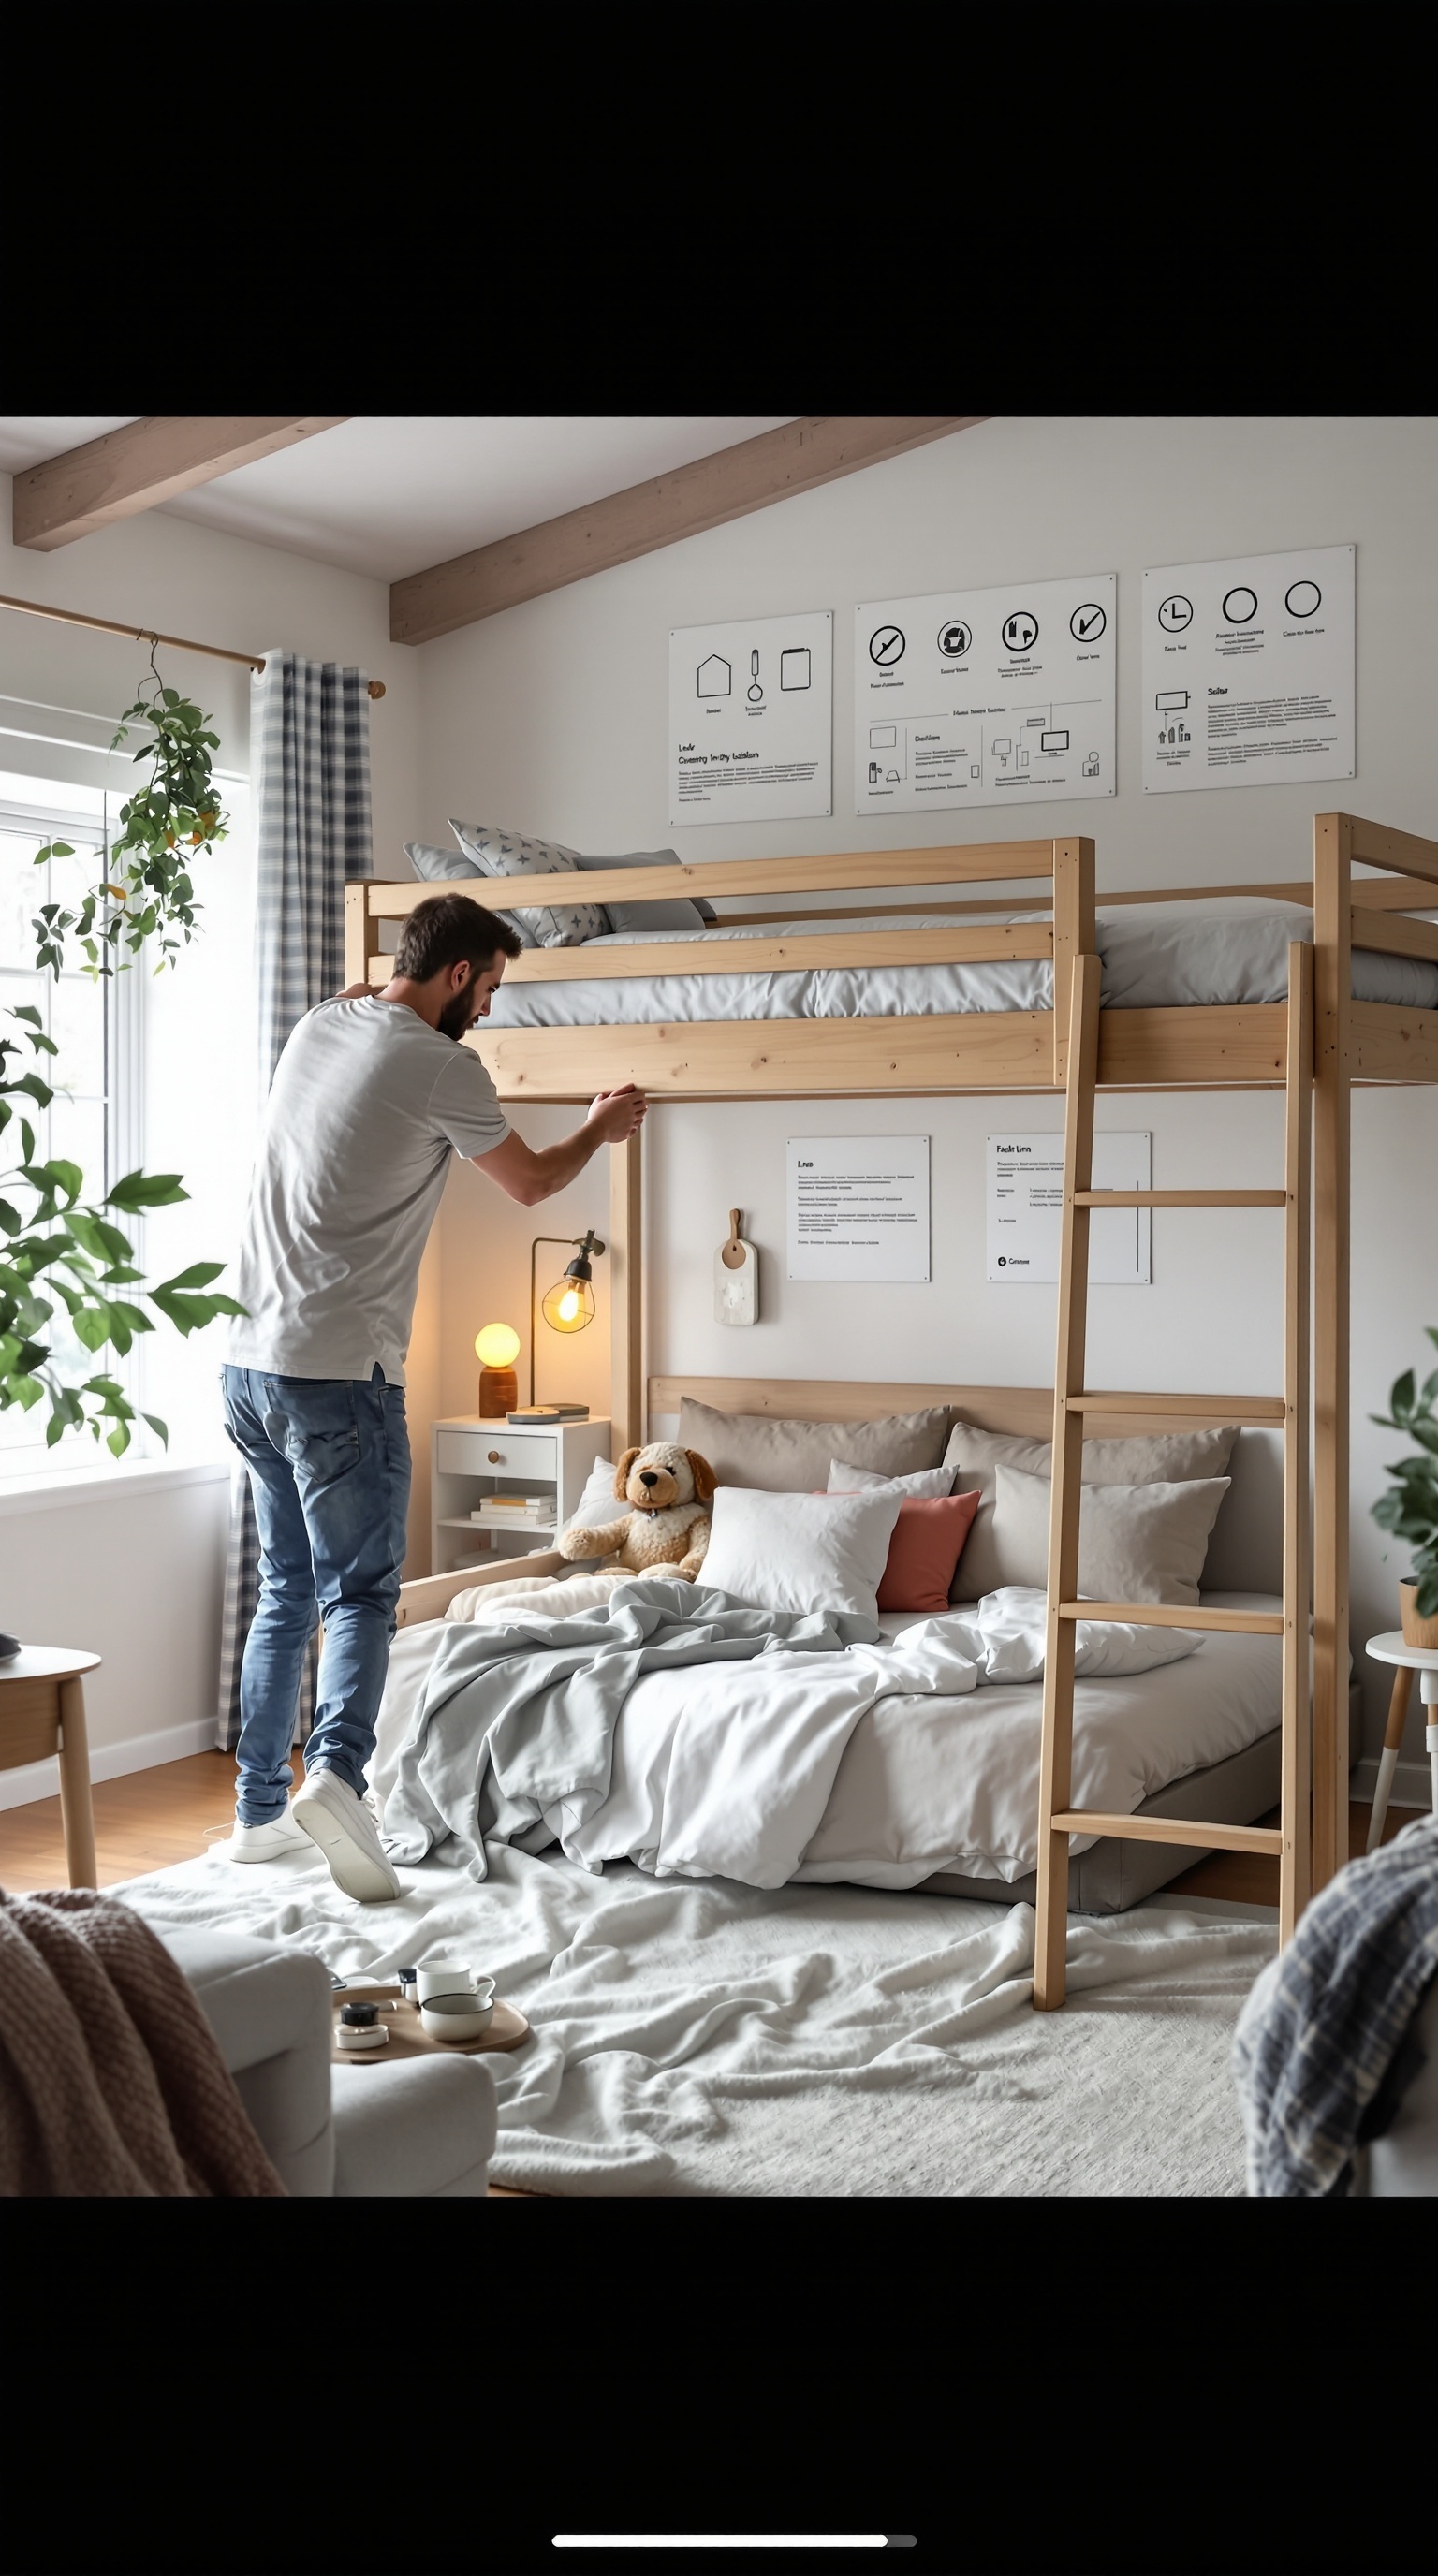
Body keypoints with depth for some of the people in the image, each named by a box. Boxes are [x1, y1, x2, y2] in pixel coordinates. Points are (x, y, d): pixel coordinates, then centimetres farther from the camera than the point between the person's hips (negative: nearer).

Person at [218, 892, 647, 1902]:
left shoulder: (318, 1027, 11)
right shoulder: (441, 1068, -10)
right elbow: (531, 1183, 7)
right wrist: (600, 1130, 24)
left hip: (251, 1362, 8)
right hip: (340, 1372, -8)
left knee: (287, 1591, 15)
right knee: (361, 1593, -6)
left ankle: (261, 1812, 20)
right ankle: (335, 1771, -29)